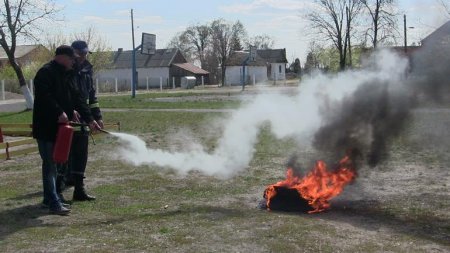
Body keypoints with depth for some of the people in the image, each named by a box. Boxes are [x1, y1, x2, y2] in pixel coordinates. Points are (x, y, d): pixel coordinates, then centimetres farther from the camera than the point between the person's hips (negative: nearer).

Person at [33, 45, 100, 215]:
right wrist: (59, 113, -32)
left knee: (53, 163, 14)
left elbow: (76, 98, 14)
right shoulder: (46, 73, -12)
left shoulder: (65, 75, 17)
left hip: (59, 127, 9)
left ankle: (49, 199, 23)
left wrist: (89, 119, 8)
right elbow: (45, 96, -26)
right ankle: (53, 203, -5)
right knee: (50, 164, -7)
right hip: (46, 127, -9)